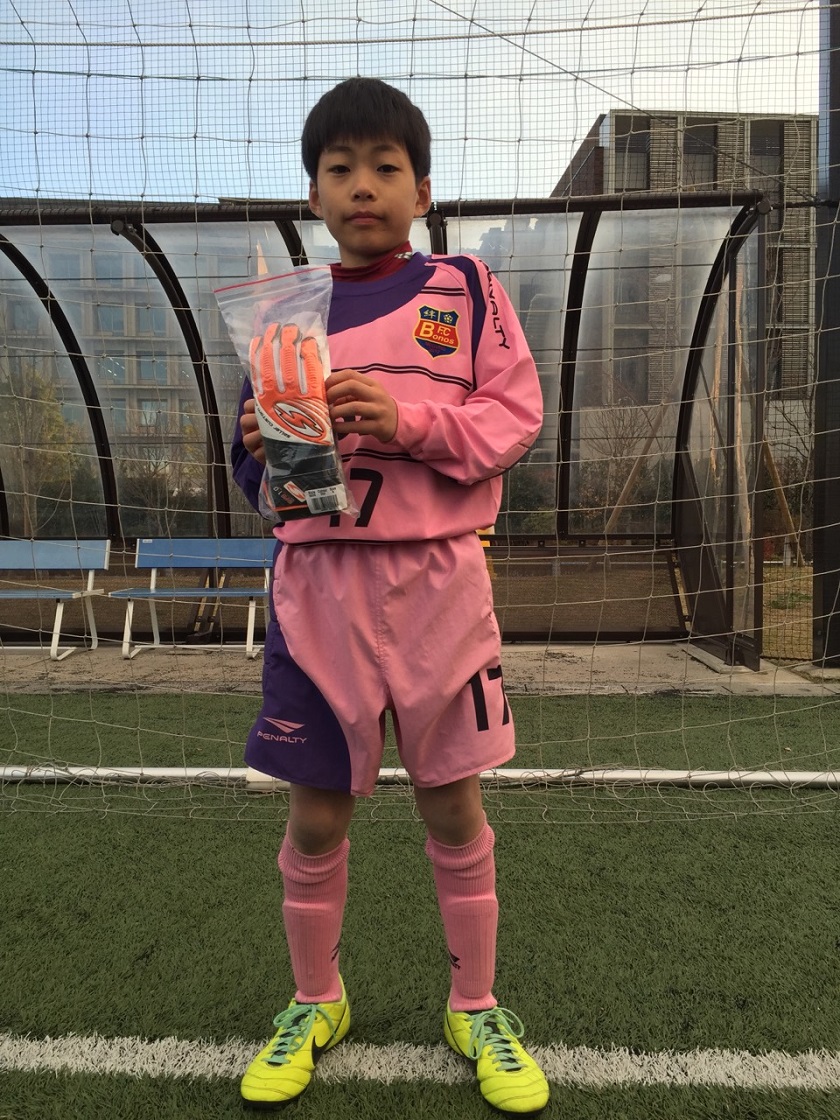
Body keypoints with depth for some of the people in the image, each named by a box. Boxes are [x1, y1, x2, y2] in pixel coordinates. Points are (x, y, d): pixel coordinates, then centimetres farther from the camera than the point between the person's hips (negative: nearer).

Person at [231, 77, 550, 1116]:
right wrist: (278, 450, -13)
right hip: (318, 580, 2)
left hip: (436, 574, -1)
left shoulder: (463, 286, 6)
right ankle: (314, 1003, 35)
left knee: (453, 804, 10)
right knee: (316, 814, 9)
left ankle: (476, 1007, 33)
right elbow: (254, 452, 10)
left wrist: (409, 422, -17)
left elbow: (515, 413, -2)